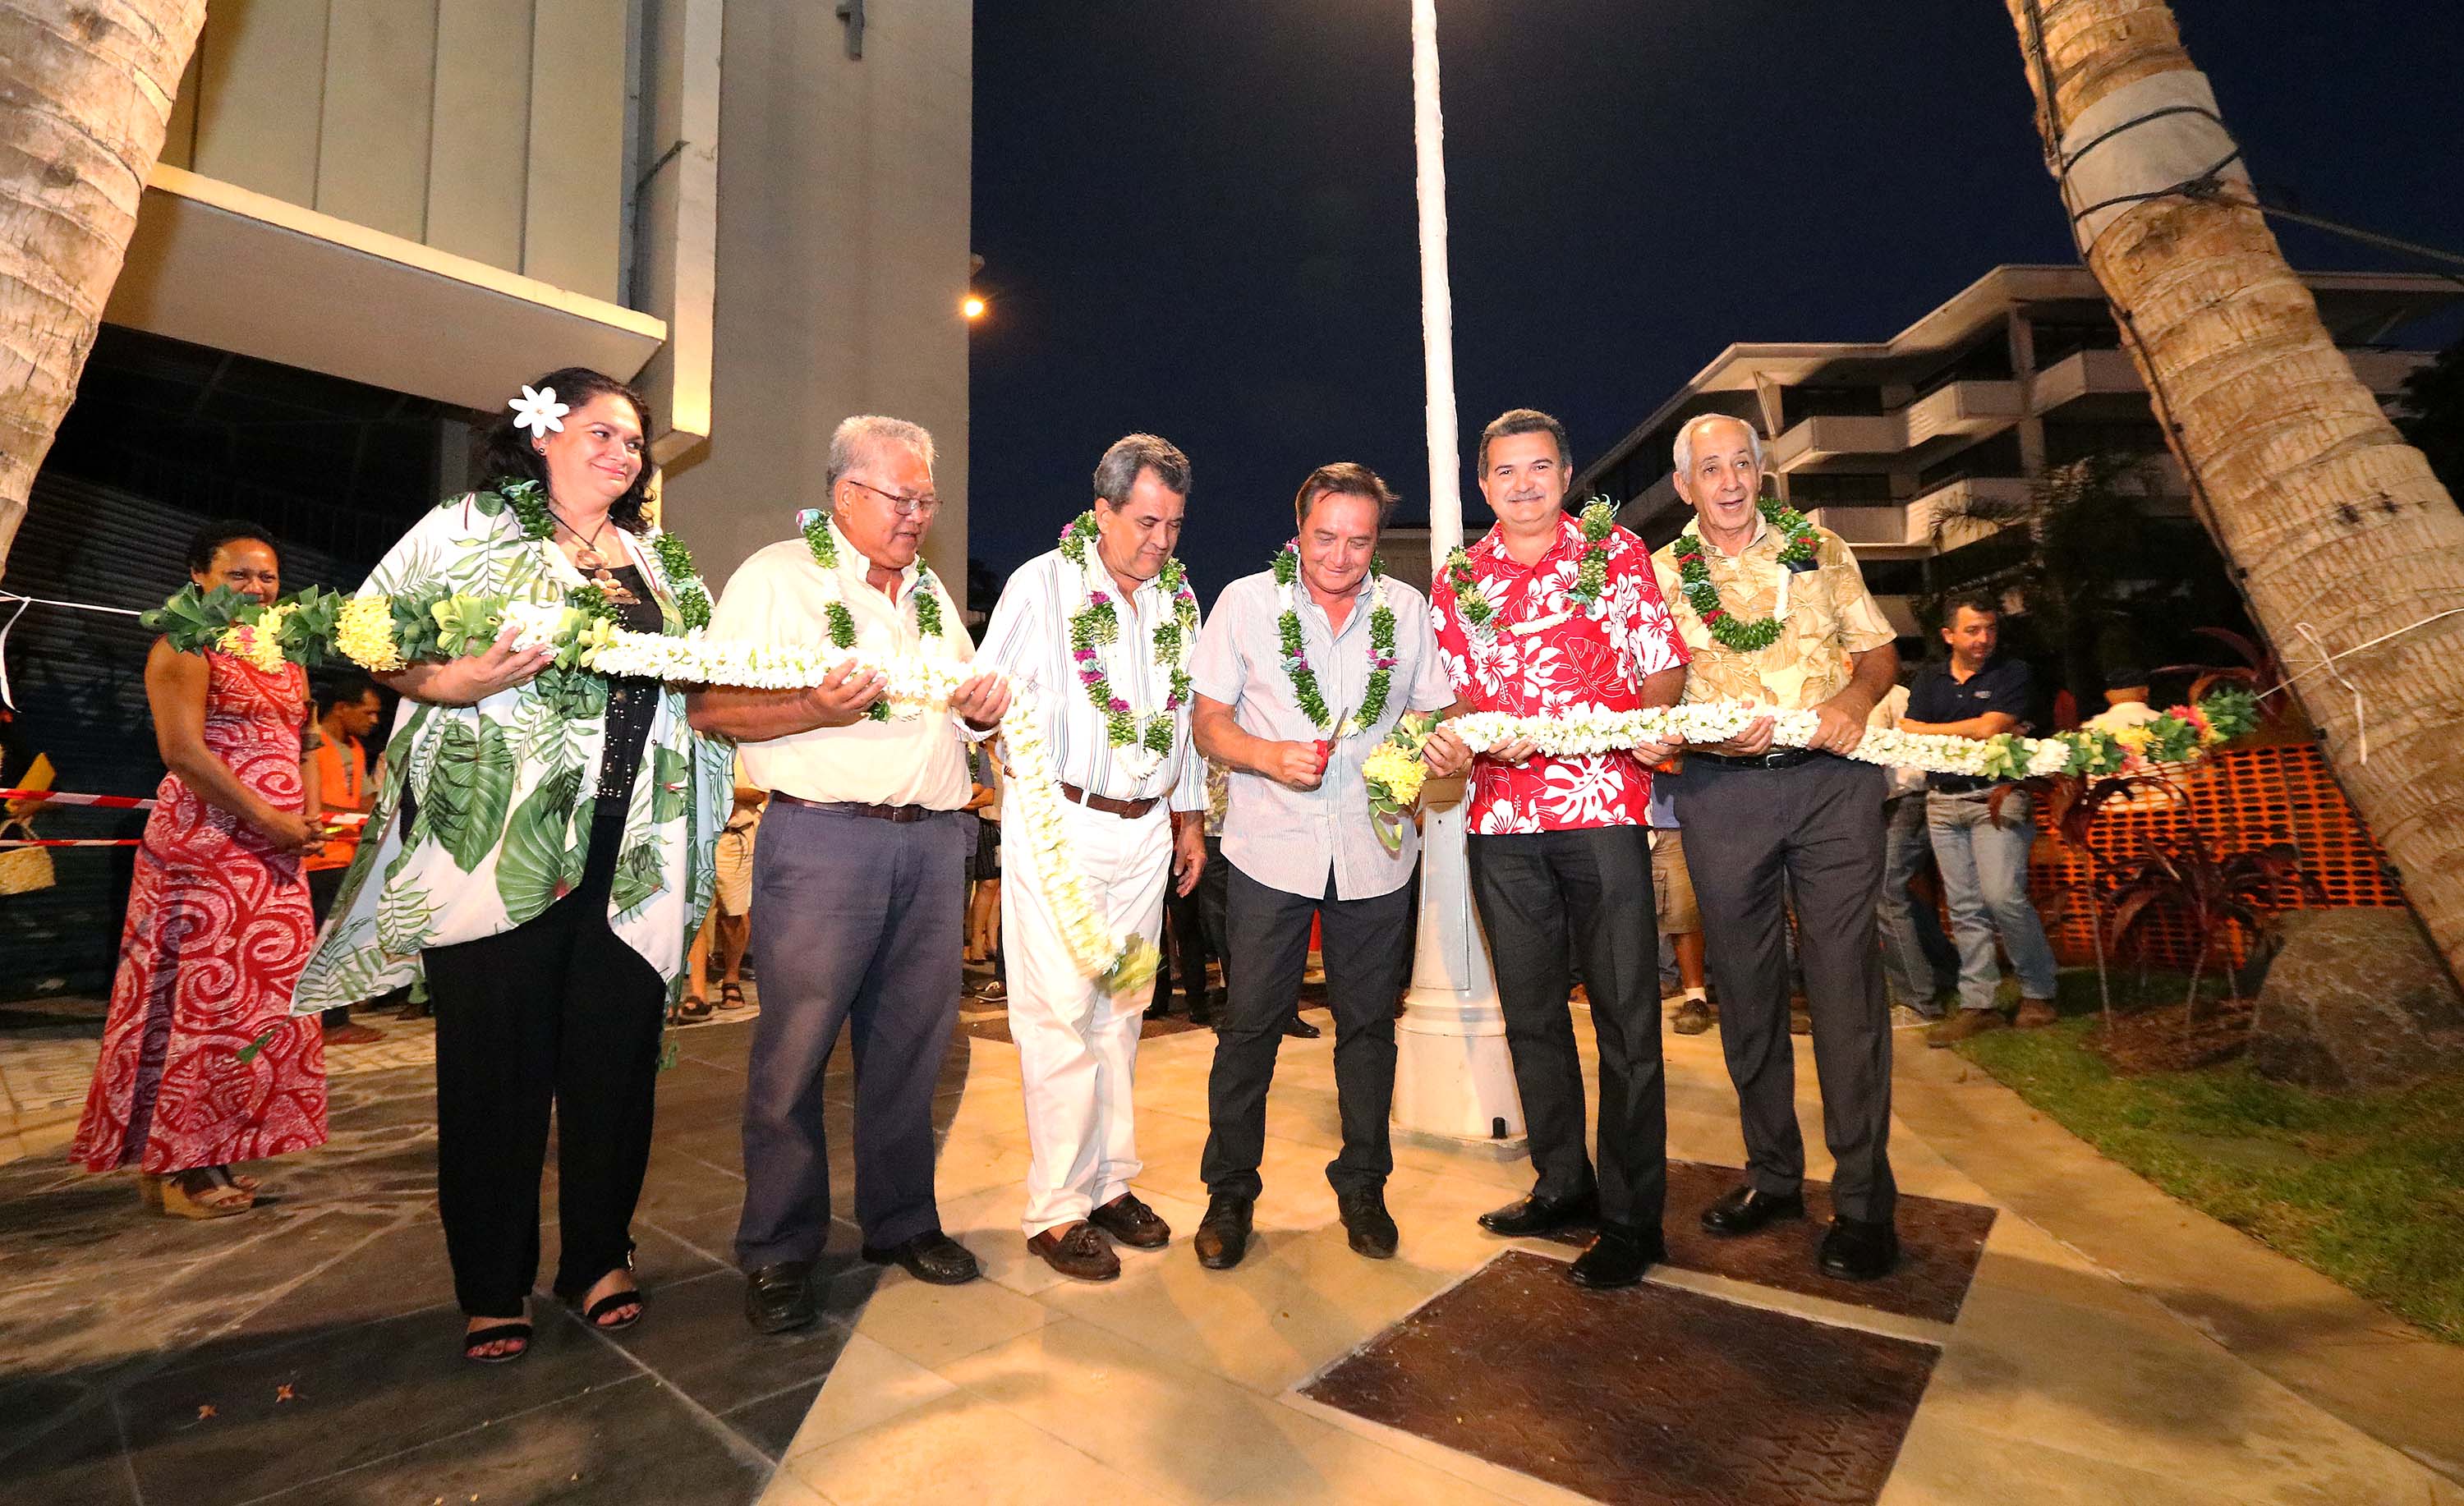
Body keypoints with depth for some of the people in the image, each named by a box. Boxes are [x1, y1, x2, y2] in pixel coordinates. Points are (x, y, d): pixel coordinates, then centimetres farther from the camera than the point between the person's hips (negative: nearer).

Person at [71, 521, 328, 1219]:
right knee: (202, 994, -4)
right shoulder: (185, 647, -4)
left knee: (261, 998, 7)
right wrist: (270, 821, -17)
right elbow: (183, 750, -15)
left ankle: (210, 1154, 17)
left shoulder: (286, 658, 18)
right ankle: (172, 1166, 7)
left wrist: (311, 815, 2)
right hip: (205, 846, -7)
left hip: (277, 857, 7)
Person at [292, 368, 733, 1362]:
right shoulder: (469, 527, 5)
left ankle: (599, 1259, 23)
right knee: (497, 1057, 3)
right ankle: (492, 1289, 19)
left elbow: (690, 679, 22)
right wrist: (452, 683, -18)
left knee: (615, 1051, 6)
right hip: (499, 840, -3)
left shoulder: (650, 559, 19)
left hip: (630, 850, 4)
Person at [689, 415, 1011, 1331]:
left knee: (911, 1041, 10)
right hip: (823, 840, -5)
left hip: (935, 840, 6)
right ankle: (779, 1253, 16)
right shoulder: (776, 576, 2)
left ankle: (902, 1220, 25)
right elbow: (710, 707, -5)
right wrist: (818, 708, -20)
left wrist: (987, 704, 4)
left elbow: (965, 701, 27)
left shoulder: (930, 590, 20)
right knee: (795, 1049, -1)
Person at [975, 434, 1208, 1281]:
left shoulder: (1178, 597, 12)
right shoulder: (1041, 584, -3)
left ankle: (1110, 1185, 25)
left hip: (1144, 829, 5)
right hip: (1058, 823, -5)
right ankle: (1057, 1210, 10)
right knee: (1062, 1015, -4)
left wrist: (1189, 816, 19)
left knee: (1120, 1012, 12)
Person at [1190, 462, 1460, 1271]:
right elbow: (1209, 723, -1)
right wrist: (1270, 756, -20)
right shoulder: (1245, 601, 0)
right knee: (1250, 1022, 3)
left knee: (1368, 1022, 11)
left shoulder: (1407, 608, 6)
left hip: (1374, 849, 2)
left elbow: (1433, 713, 12)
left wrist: (1448, 744, -12)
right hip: (1270, 848, -2)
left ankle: (1362, 1187, 30)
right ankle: (1230, 1190, 22)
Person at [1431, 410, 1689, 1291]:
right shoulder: (1459, 579, 13)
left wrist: (1654, 717, -17)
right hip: (1503, 819, 3)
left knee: (1626, 1016, -1)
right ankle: (1563, 1185, 30)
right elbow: (1453, 697, 11)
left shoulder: (1617, 554, 7)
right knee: (1531, 1012, 12)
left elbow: (1663, 667, 5)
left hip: (1604, 810, -3)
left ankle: (1631, 1218, 14)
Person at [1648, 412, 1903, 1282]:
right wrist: (1711, 728, -15)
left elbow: (1880, 651, 14)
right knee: (1744, 983, 6)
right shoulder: (1657, 573, 10)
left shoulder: (1821, 551, 14)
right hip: (1720, 788, 0)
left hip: (1832, 778, 0)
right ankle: (1773, 1174, 21)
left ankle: (1864, 1201, 9)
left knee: (1845, 981, -3)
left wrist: (1856, 697, -8)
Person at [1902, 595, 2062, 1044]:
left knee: (2003, 896, -13)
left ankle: (2038, 992, 7)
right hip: (1943, 802, 4)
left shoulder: (2013, 672, 2)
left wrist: (1935, 730, 1)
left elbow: (1990, 728, -11)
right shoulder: (1929, 678, 14)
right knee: (1964, 907, 5)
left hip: (1995, 798, -4)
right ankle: (1977, 1004, 10)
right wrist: (1974, 731, -5)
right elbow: (1908, 734, 2)